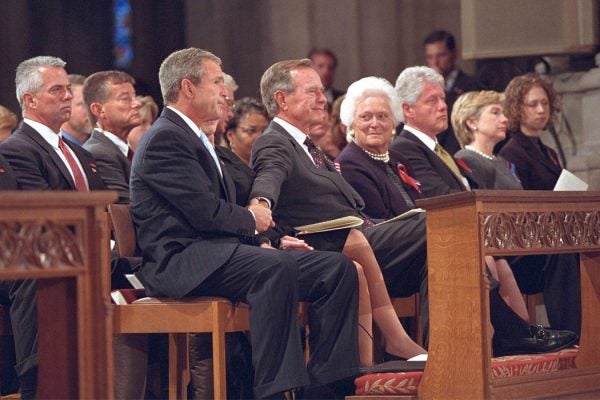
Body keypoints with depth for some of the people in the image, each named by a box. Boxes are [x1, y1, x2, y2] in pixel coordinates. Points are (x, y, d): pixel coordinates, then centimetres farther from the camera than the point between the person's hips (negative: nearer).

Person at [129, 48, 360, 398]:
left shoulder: (192, 138, 25)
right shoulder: (164, 138, -8)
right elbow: (206, 212, -17)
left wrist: (263, 243, 5)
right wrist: (250, 220, 1)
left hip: (215, 251, 10)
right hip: (182, 261, -10)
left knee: (338, 268, -3)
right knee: (277, 267, -36)